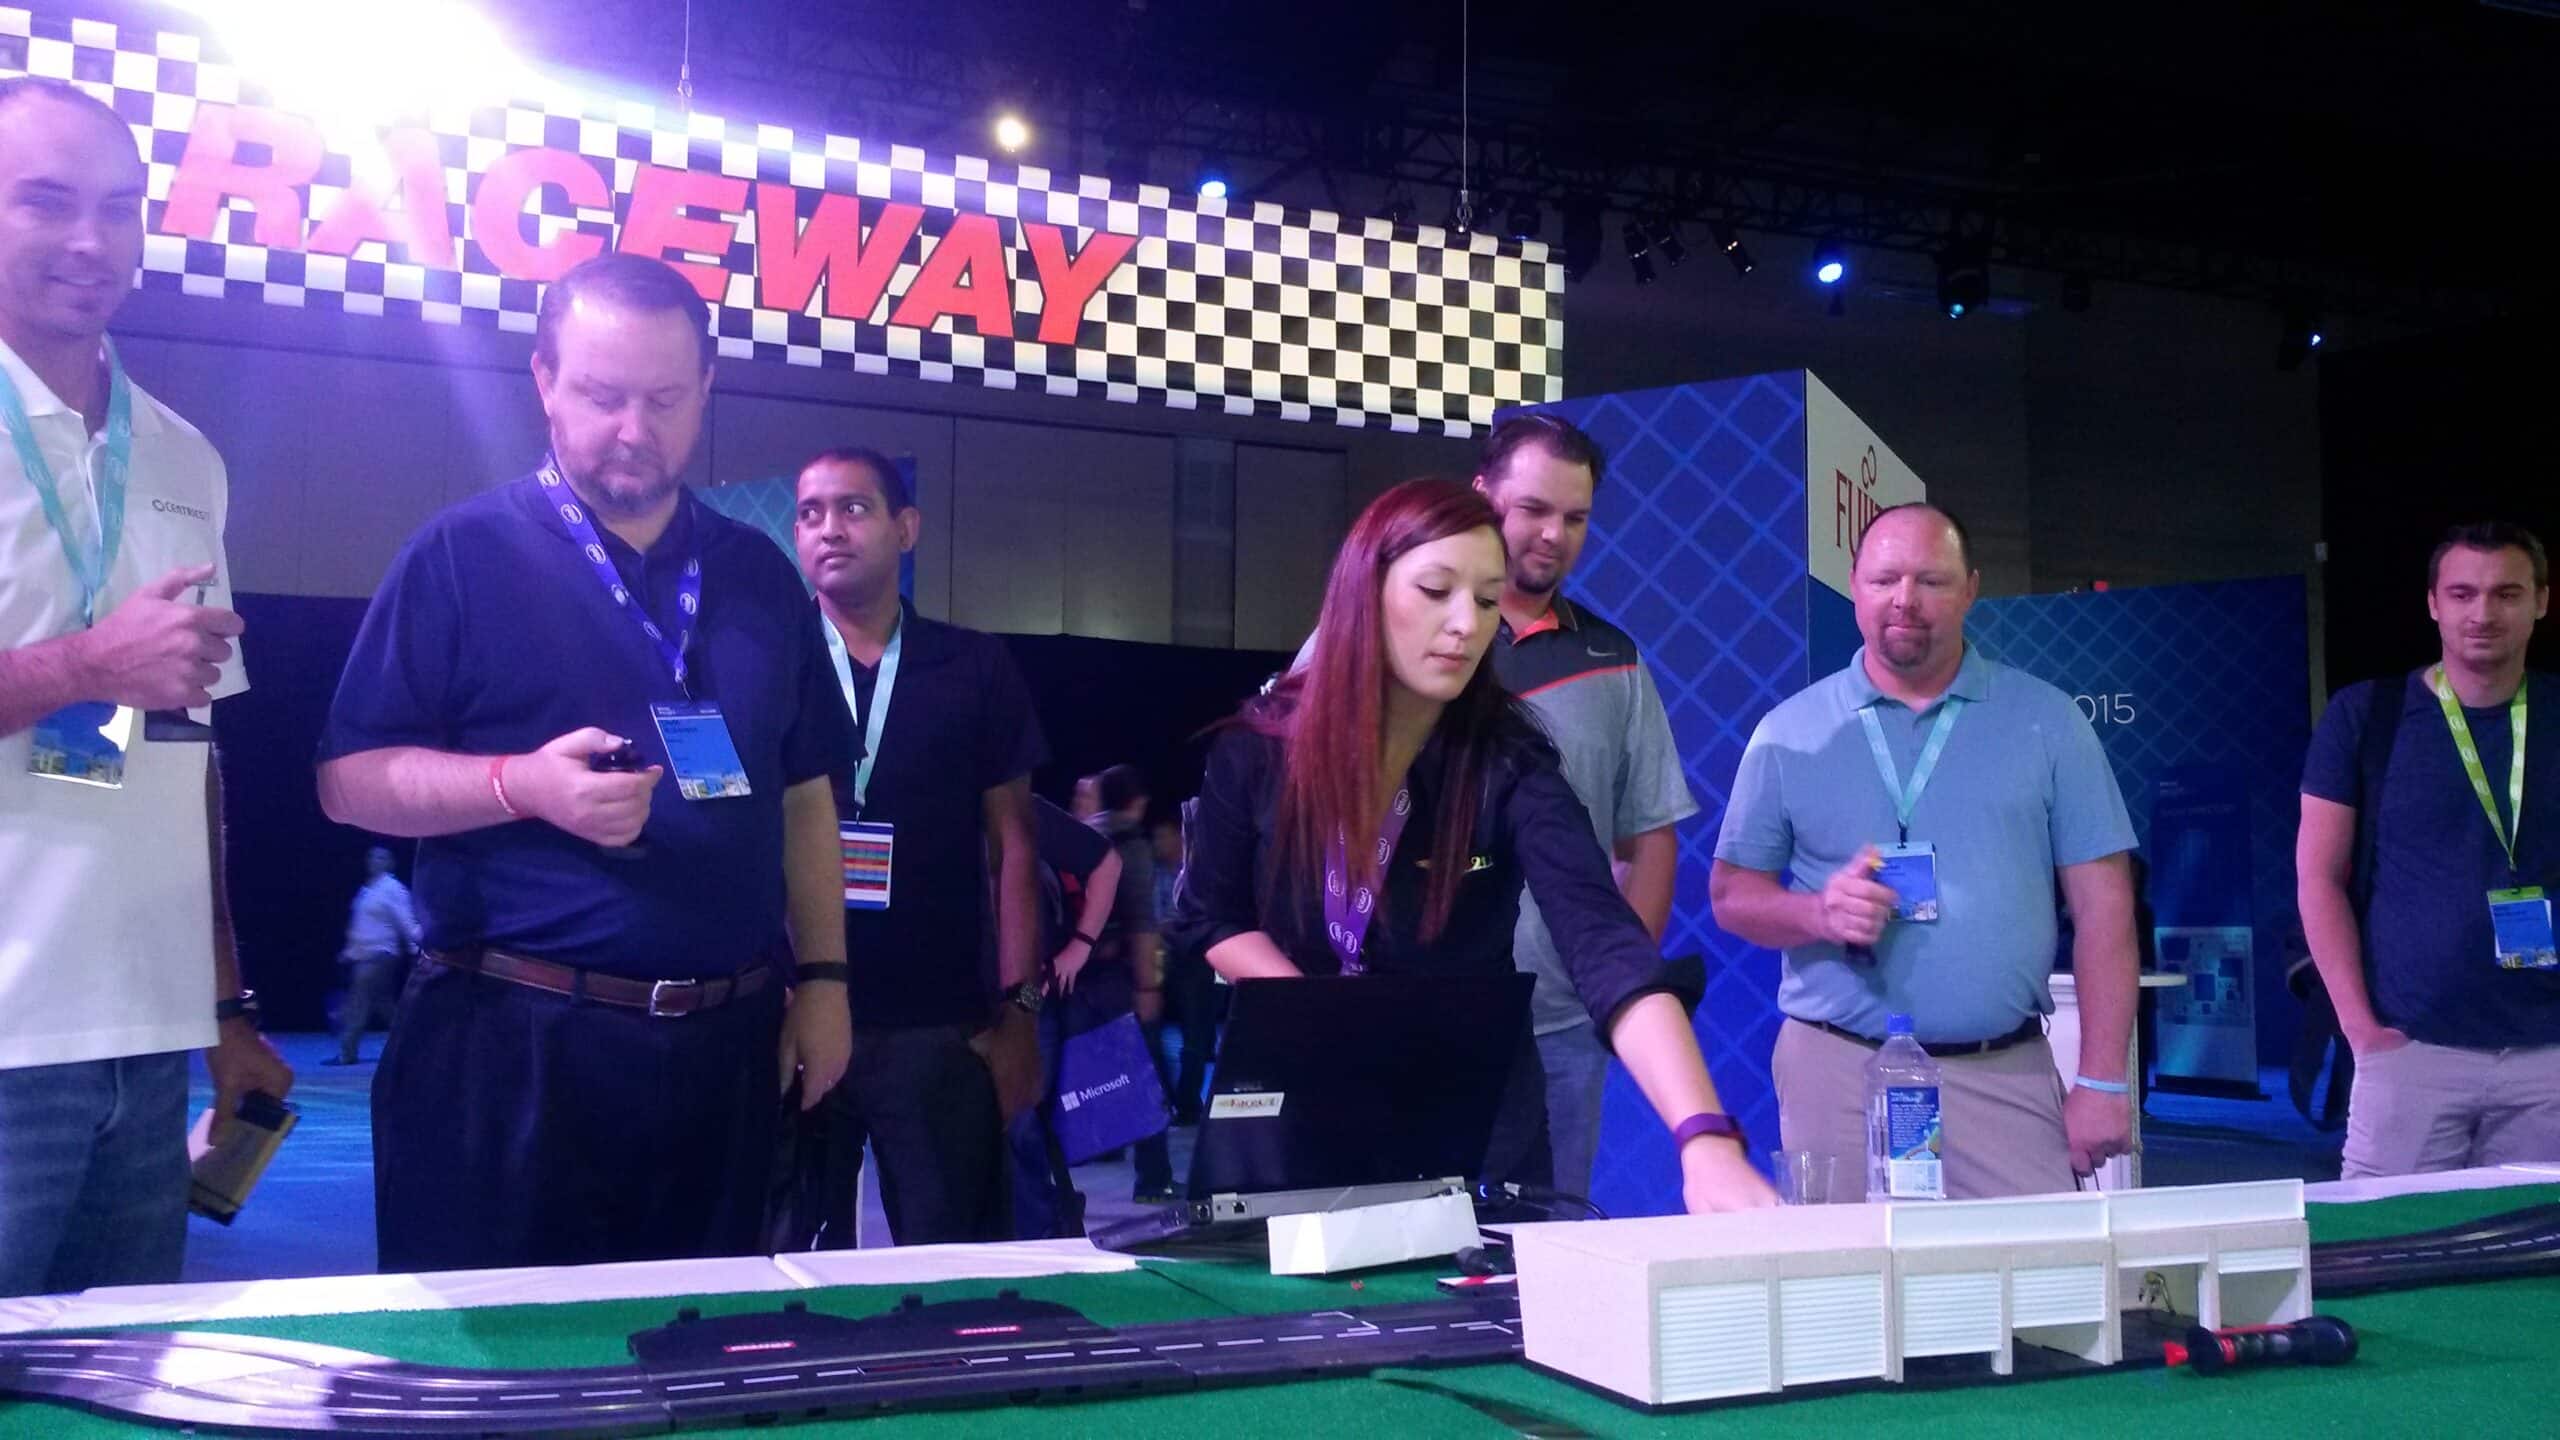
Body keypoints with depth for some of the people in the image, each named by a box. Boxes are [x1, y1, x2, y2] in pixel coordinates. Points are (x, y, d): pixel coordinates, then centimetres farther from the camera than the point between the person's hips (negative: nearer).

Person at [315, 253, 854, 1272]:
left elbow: (804, 794, 16)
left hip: (725, 1043, 4)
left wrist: (821, 977, 9)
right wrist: (522, 784, -21)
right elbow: (350, 780, -5)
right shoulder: (464, 555, -3)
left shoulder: (758, 575, 12)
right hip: (512, 1043, -4)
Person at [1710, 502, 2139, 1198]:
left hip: (2007, 1080, 0)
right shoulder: (1790, 732, 7)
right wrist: (1819, 912, -13)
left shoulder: (2045, 721, 6)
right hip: (1838, 1070, 0)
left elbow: (2103, 904, 4)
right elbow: (1732, 893, 9)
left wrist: (2103, 1082, -2)